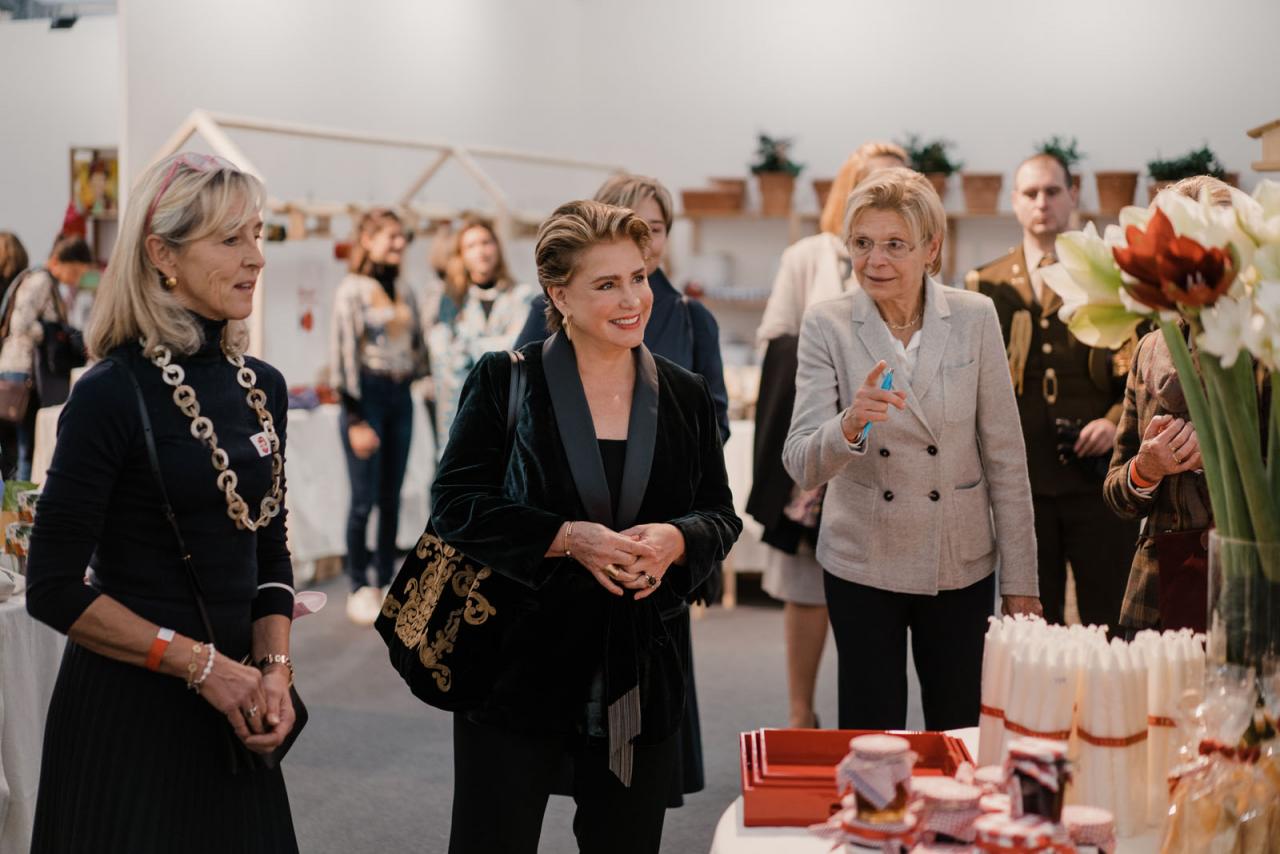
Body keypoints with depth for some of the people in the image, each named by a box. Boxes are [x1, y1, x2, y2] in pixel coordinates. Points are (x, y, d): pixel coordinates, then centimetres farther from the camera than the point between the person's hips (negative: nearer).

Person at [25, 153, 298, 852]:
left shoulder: (263, 387, 6)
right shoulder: (113, 394, -13)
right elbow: (54, 589, -13)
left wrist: (273, 670, -2)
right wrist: (202, 665, -15)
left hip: (231, 714, 6)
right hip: (130, 712, -6)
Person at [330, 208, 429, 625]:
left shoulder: (405, 291, 12)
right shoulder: (352, 290, -7)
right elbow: (343, 352, -10)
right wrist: (355, 419, -13)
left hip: (400, 395, 6)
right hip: (368, 392, -6)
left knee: (391, 497, 9)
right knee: (365, 498, -3)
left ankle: (385, 582, 17)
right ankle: (359, 589, 7)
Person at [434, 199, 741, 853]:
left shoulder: (684, 395, 6)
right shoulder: (505, 381, -5)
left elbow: (721, 516, 10)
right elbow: (455, 506, -7)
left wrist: (675, 540, -13)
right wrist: (570, 537, -19)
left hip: (640, 682, 3)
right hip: (518, 670, -3)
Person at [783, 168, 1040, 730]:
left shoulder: (975, 318, -4)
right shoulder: (826, 325, -7)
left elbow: (1005, 457, 0)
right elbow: (800, 467, -12)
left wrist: (1020, 581, 0)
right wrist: (850, 424, -33)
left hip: (961, 564, 1)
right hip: (862, 565, -1)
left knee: (963, 742, 12)